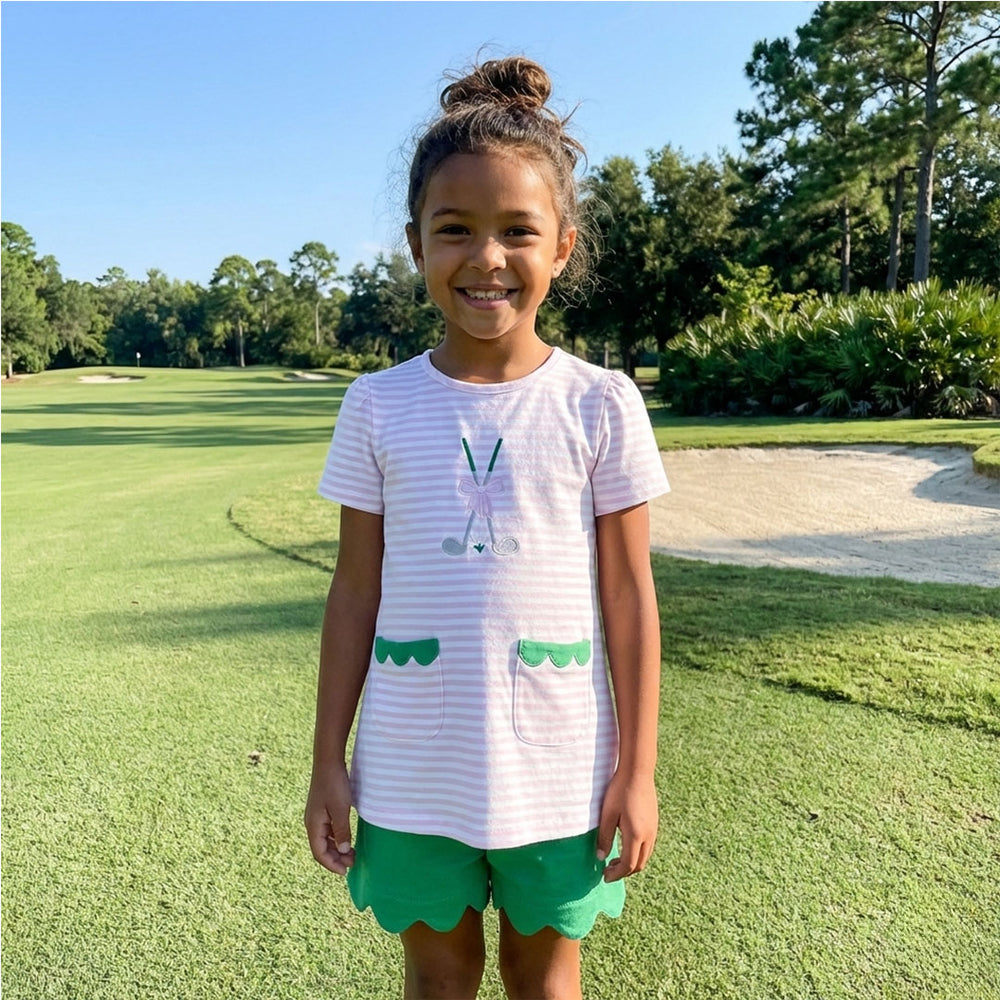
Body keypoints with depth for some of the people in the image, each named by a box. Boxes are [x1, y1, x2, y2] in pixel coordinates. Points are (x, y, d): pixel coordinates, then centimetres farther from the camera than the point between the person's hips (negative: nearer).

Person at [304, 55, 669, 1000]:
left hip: (558, 769, -1)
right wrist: (328, 761, 3)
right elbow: (355, 592, 0)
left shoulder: (600, 404, -8)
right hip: (410, 772, 1)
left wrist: (636, 768, -3)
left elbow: (628, 596, -4)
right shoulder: (378, 405, -4)